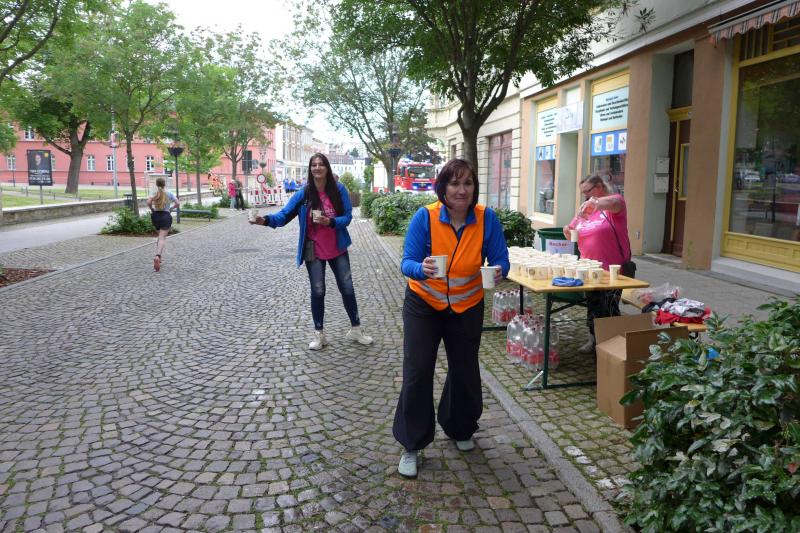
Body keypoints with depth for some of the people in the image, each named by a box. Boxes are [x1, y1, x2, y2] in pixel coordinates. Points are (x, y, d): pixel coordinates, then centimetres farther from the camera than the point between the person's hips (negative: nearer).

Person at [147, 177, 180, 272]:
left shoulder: (154, 193, 3)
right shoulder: (169, 194, 2)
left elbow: (148, 202, -15)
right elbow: (178, 204, -4)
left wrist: (152, 209, 2)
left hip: (155, 215, 3)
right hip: (166, 216, -3)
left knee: (160, 236, 22)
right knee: (162, 238, -10)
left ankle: (158, 257, 20)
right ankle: (157, 256, -32)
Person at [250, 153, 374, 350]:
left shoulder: (339, 190, -8)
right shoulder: (303, 193, -9)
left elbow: (348, 217, -7)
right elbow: (285, 215, -13)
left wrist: (331, 221, -26)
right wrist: (266, 219, -31)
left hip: (337, 248, 1)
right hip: (314, 250, -1)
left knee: (347, 289, 8)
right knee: (318, 292, 5)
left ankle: (355, 329, 25)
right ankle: (319, 334, 20)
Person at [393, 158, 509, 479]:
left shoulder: (487, 218, -17)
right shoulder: (425, 217, -22)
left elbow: (500, 261, -15)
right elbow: (407, 262, -23)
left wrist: (498, 272, -38)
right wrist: (421, 269, -46)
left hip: (467, 307, 2)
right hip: (424, 304, -2)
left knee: (465, 372, 16)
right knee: (417, 372, -6)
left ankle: (460, 430, 44)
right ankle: (411, 446, 13)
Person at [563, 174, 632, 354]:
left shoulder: (616, 201, -6)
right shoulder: (585, 208, 12)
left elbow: (612, 203, -32)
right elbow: (573, 234, 16)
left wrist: (595, 202, -49)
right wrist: (568, 231, -6)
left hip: (613, 269, -6)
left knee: (609, 308, -2)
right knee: (592, 305, 15)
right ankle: (593, 340, 28)